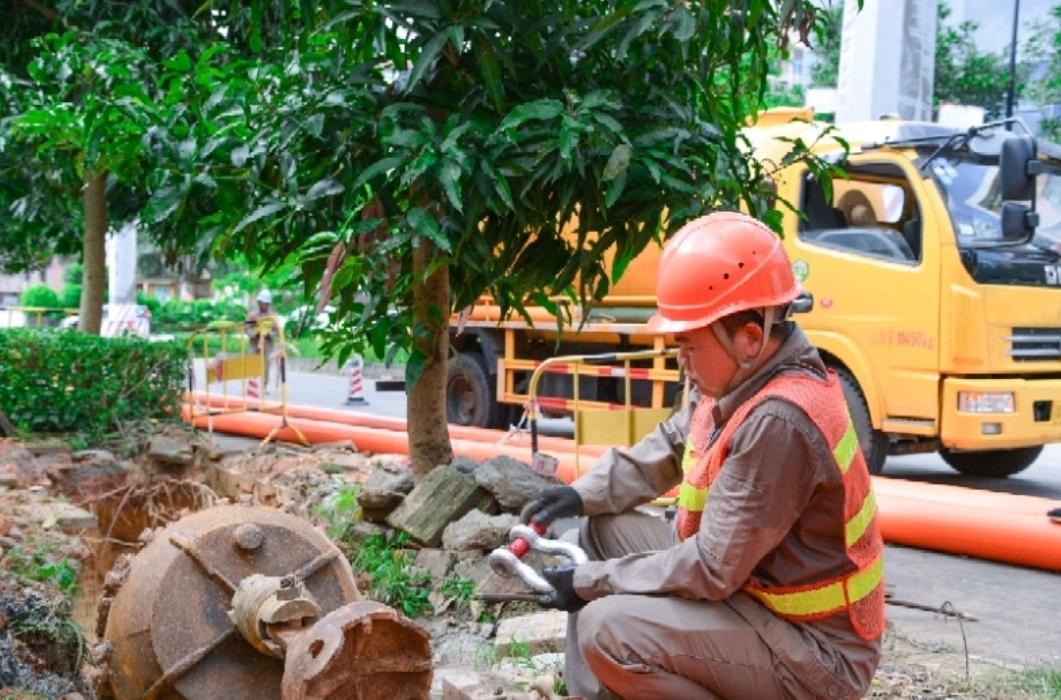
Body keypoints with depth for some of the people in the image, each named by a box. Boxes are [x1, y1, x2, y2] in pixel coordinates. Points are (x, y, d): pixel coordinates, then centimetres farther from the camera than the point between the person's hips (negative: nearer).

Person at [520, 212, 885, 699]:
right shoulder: (743, 378, 0)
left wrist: (591, 581, -16)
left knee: (607, 630, -24)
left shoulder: (777, 423, -29)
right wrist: (583, 494, 2)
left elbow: (711, 572, -27)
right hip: (754, 588, 10)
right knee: (601, 531, 10)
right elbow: (668, 447, 16)